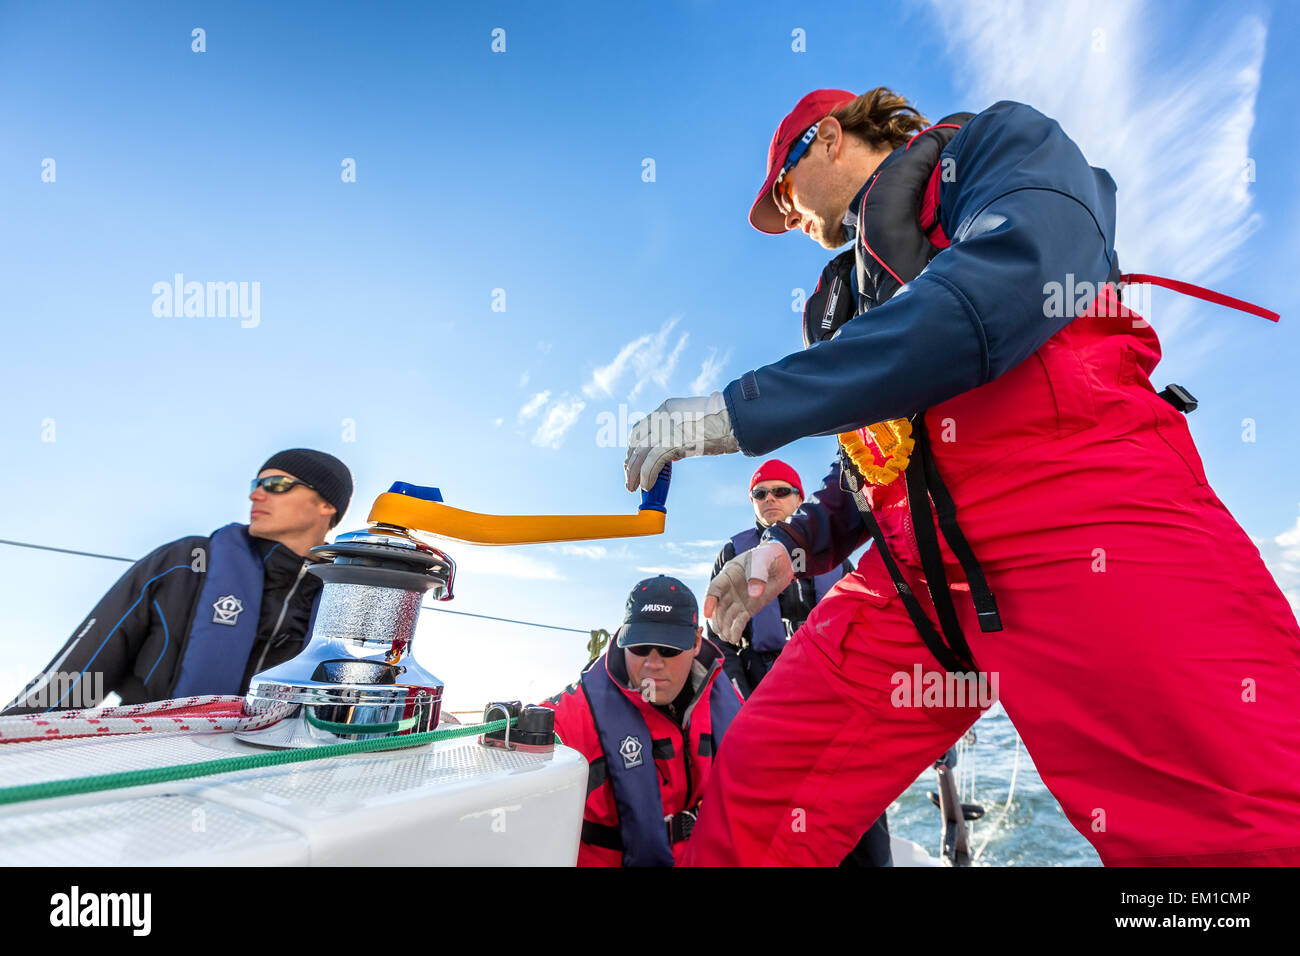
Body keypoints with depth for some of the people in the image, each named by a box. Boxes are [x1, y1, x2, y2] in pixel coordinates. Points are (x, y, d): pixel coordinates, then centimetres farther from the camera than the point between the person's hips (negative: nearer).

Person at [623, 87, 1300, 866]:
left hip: (1090, 518, -5)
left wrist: (741, 410, -17)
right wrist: (796, 544, 11)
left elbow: (998, 294, -17)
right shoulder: (851, 291, 25)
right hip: (920, 569, 7)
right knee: (757, 788, 6)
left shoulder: (1004, 145, 6)